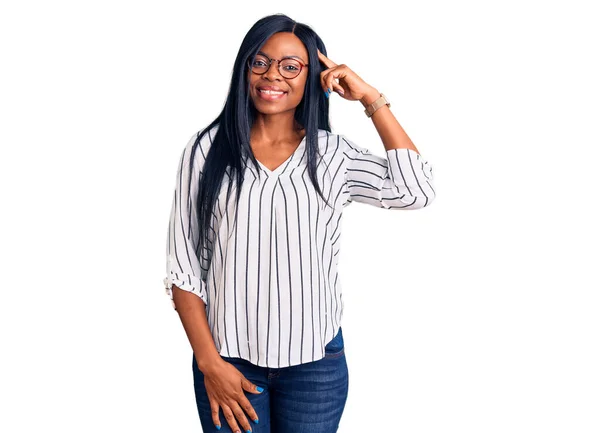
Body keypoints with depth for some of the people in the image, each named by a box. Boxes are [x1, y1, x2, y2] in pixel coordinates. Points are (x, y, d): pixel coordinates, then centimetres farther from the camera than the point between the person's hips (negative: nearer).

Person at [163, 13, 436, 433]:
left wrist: (371, 99, -8)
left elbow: (415, 191, -13)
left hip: (315, 359, 1)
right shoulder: (207, 149, -3)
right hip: (228, 355, -1)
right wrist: (209, 362, -7)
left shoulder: (333, 154, 0)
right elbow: (183, 264, -2)